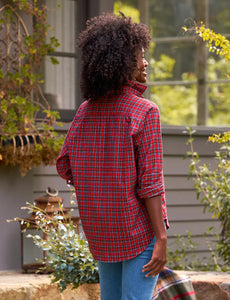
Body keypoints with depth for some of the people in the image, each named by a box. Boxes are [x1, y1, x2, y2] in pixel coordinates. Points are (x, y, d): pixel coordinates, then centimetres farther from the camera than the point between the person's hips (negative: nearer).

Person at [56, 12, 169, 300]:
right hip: (140, 230, -7)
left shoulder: (86, 111, 3)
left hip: (101, 230, 7)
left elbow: (65, 166, 5)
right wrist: (161, 239, -17)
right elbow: (150, 182, -18)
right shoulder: (144, 112, -16)